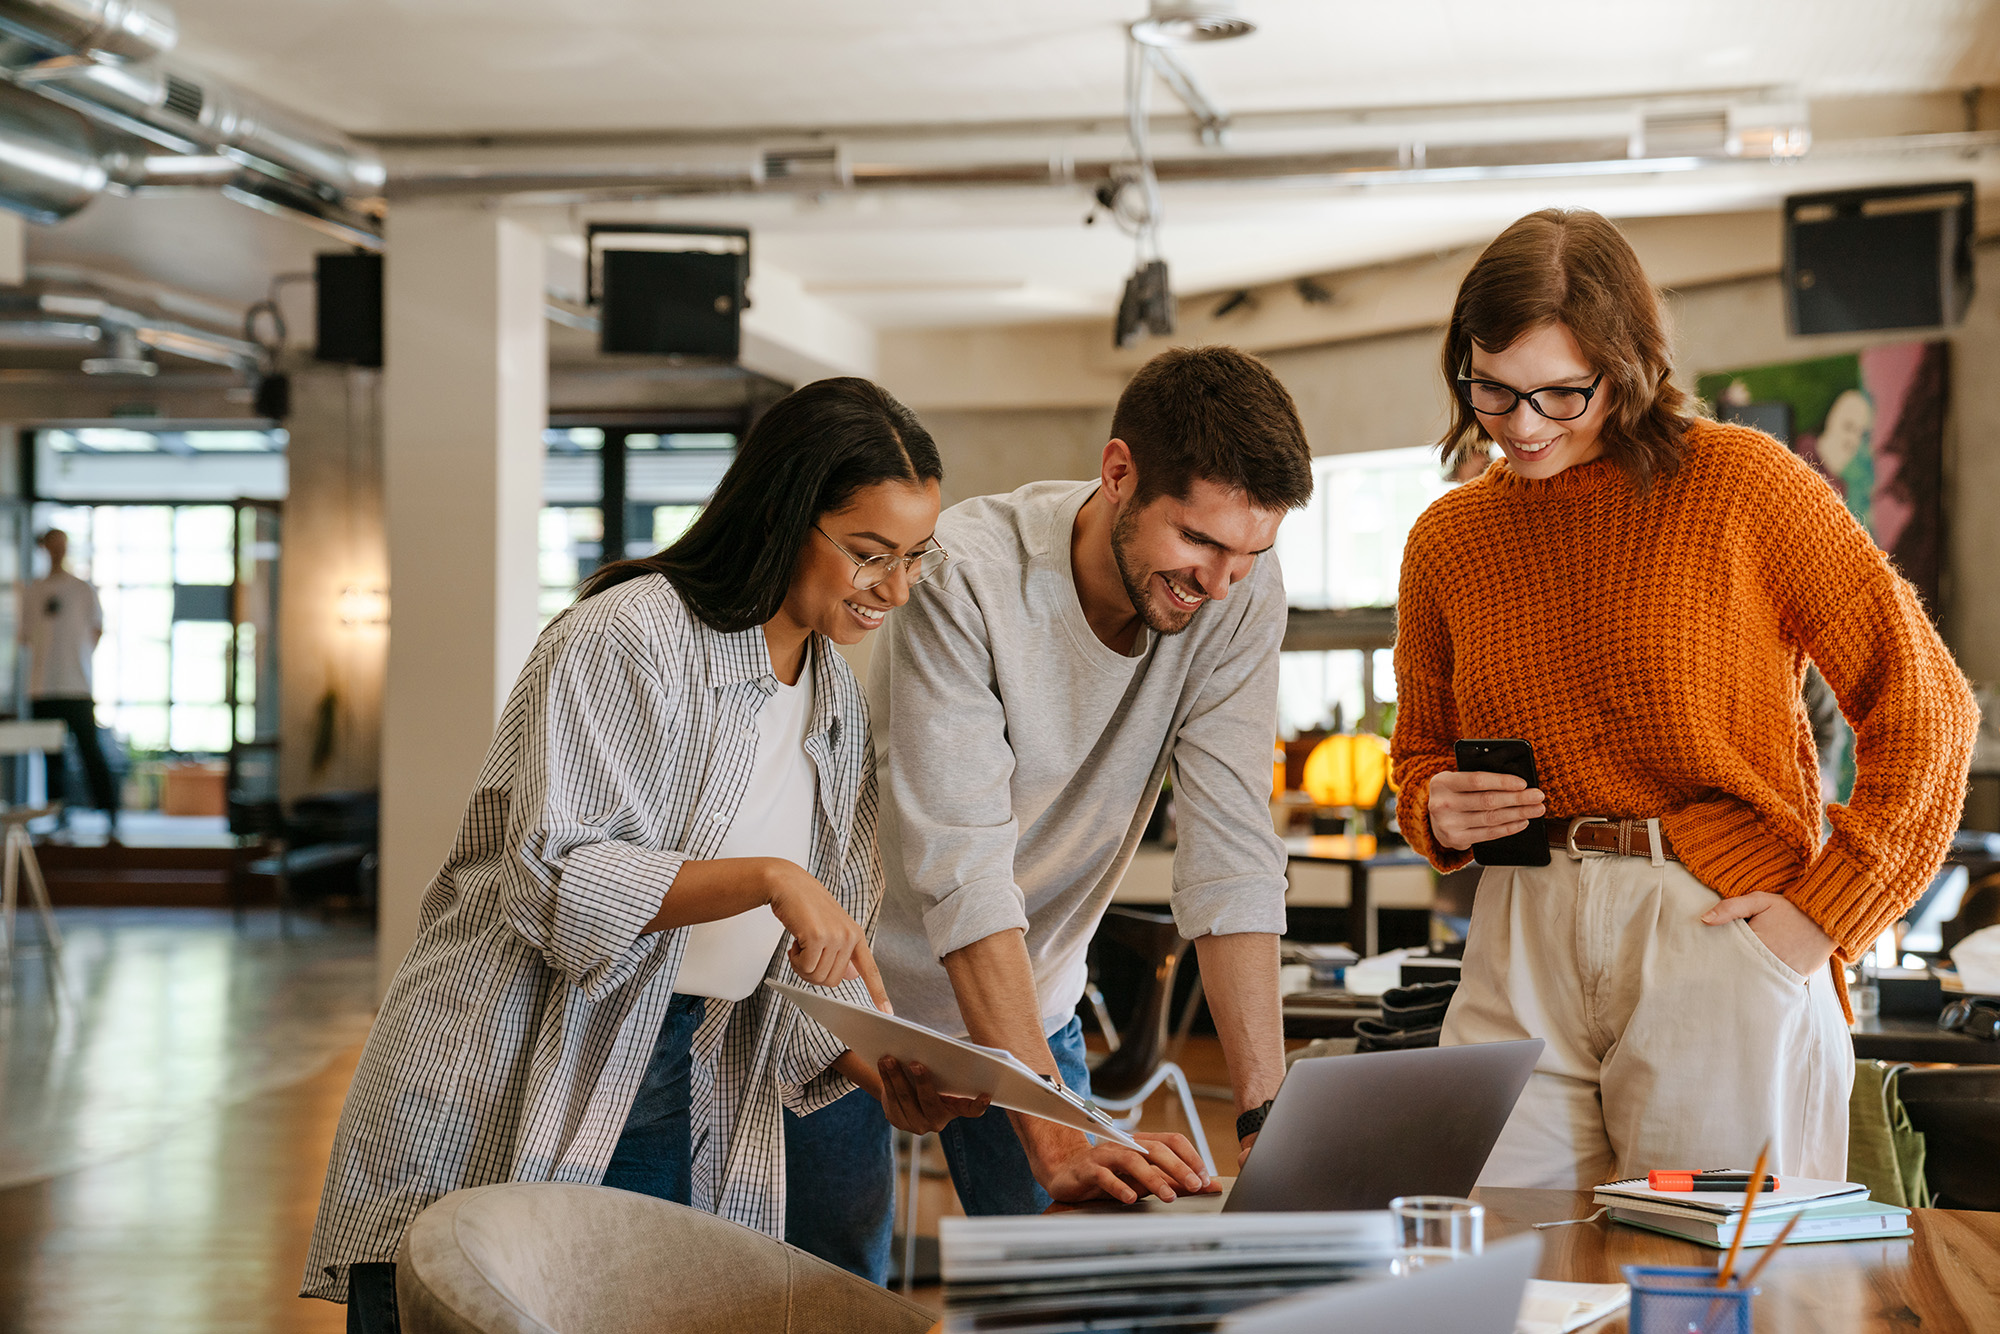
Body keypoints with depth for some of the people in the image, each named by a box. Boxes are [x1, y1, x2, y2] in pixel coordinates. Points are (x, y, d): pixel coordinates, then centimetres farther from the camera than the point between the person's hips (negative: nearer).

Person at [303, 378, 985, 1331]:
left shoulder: (839, 706, 11)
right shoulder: (628, 637, -12)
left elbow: (803, 966, 12)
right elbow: (558, 879, -21)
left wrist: (878, 1072, -6)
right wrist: (766, 877, -28)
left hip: (682, 1125, 6)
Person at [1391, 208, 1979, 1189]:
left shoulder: (1742, 483, -4)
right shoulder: (1445, 541, 10)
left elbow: (1925, 705, -3)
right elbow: (1421, 749, 24)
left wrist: (1824, 912, -7)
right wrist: (1438, 811, 1)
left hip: (1721, 931, -3)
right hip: (1523, 946, 4)